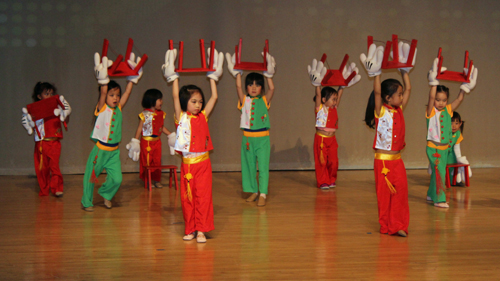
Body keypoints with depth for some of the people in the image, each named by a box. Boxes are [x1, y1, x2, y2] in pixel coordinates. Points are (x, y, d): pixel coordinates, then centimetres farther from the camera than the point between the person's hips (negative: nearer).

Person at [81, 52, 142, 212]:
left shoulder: (119, 109, 5)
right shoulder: (102, 109, -7)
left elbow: (127, 92, 2)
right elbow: (103, 92, -20)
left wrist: (132, 77, 2)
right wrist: (103, 77, -23)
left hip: (114, 151, 4)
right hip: (100, 149, -4)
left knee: (117, 179, -2)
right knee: (91, 177, 6)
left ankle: (105, 193, 27)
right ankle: (87, 202, 24)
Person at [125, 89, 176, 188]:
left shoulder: (161, 114, 4)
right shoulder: (144, 115, -13)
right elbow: (140, 128, -7)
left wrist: (171, 135, 15)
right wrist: (135, 141, -8)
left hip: (157, 141, 5)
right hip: (146, 142, -5)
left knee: (157, 161, 8)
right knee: (147, 162, 4)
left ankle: (156, 180, 19)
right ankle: (147, 181, 15)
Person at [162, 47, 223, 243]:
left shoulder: (203, 116, 7)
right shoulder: (181, 117, 1)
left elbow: (214, 97, 9)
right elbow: (175, 96, -5)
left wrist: (212, 76, 14)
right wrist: (173, 75, -1)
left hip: (203, 163, 1)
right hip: (187, 163, -1)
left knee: (203, 196, -2)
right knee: (187, 197, 6)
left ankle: (201, 230, 4)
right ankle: (190, 229, 18)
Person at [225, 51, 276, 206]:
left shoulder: (264, 100, 2)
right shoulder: (244, 100, 4)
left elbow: (271, 88, -11)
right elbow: (238, 86, -6)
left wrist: (268, 74, -10)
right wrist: (237, 72, -3)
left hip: (262, 139, -2)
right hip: (247, 138, 2)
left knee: (263, 166, -4)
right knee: (249, 166, 10)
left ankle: (263, 194, -2)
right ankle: (253, 191, 24)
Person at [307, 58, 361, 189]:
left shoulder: (334, 108, 9)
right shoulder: (320, 109, -7)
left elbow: (339, 95, 13)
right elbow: (318, 95, -15)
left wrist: (342, 85, 11)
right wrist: (317, 84, -20)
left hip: (332, 139, 5)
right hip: (321, 138, -5)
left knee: (333, 161, 6)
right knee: (321, 161, 0)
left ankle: (331, 180, 21)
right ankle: (322, 182, 8)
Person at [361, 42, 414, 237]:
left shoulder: (399, 110, 8)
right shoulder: (381, 112, -9)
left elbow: (408, 89, 11)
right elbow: (377, 92, -21)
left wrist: (404, 71, 12)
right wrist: (376, 74, -20)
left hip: (397, 160, 6)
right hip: (383, 160, -6)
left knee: (401, 189, -2)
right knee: (385, 193, 2)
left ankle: (398, 224, 3)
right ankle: (387, 226, 12)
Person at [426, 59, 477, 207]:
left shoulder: (448, 110, 5)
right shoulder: (431, 112, -10)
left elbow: (459, 99, 5)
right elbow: (431, 97, -23)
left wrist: (465, 86, -1)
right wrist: (434, 81, -26)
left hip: (445, 147, 6)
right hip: (433, 147, -6)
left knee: (438, 172, 14)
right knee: (439, 172, -9)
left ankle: (431, 195, 27)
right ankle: (439, 199, -5)